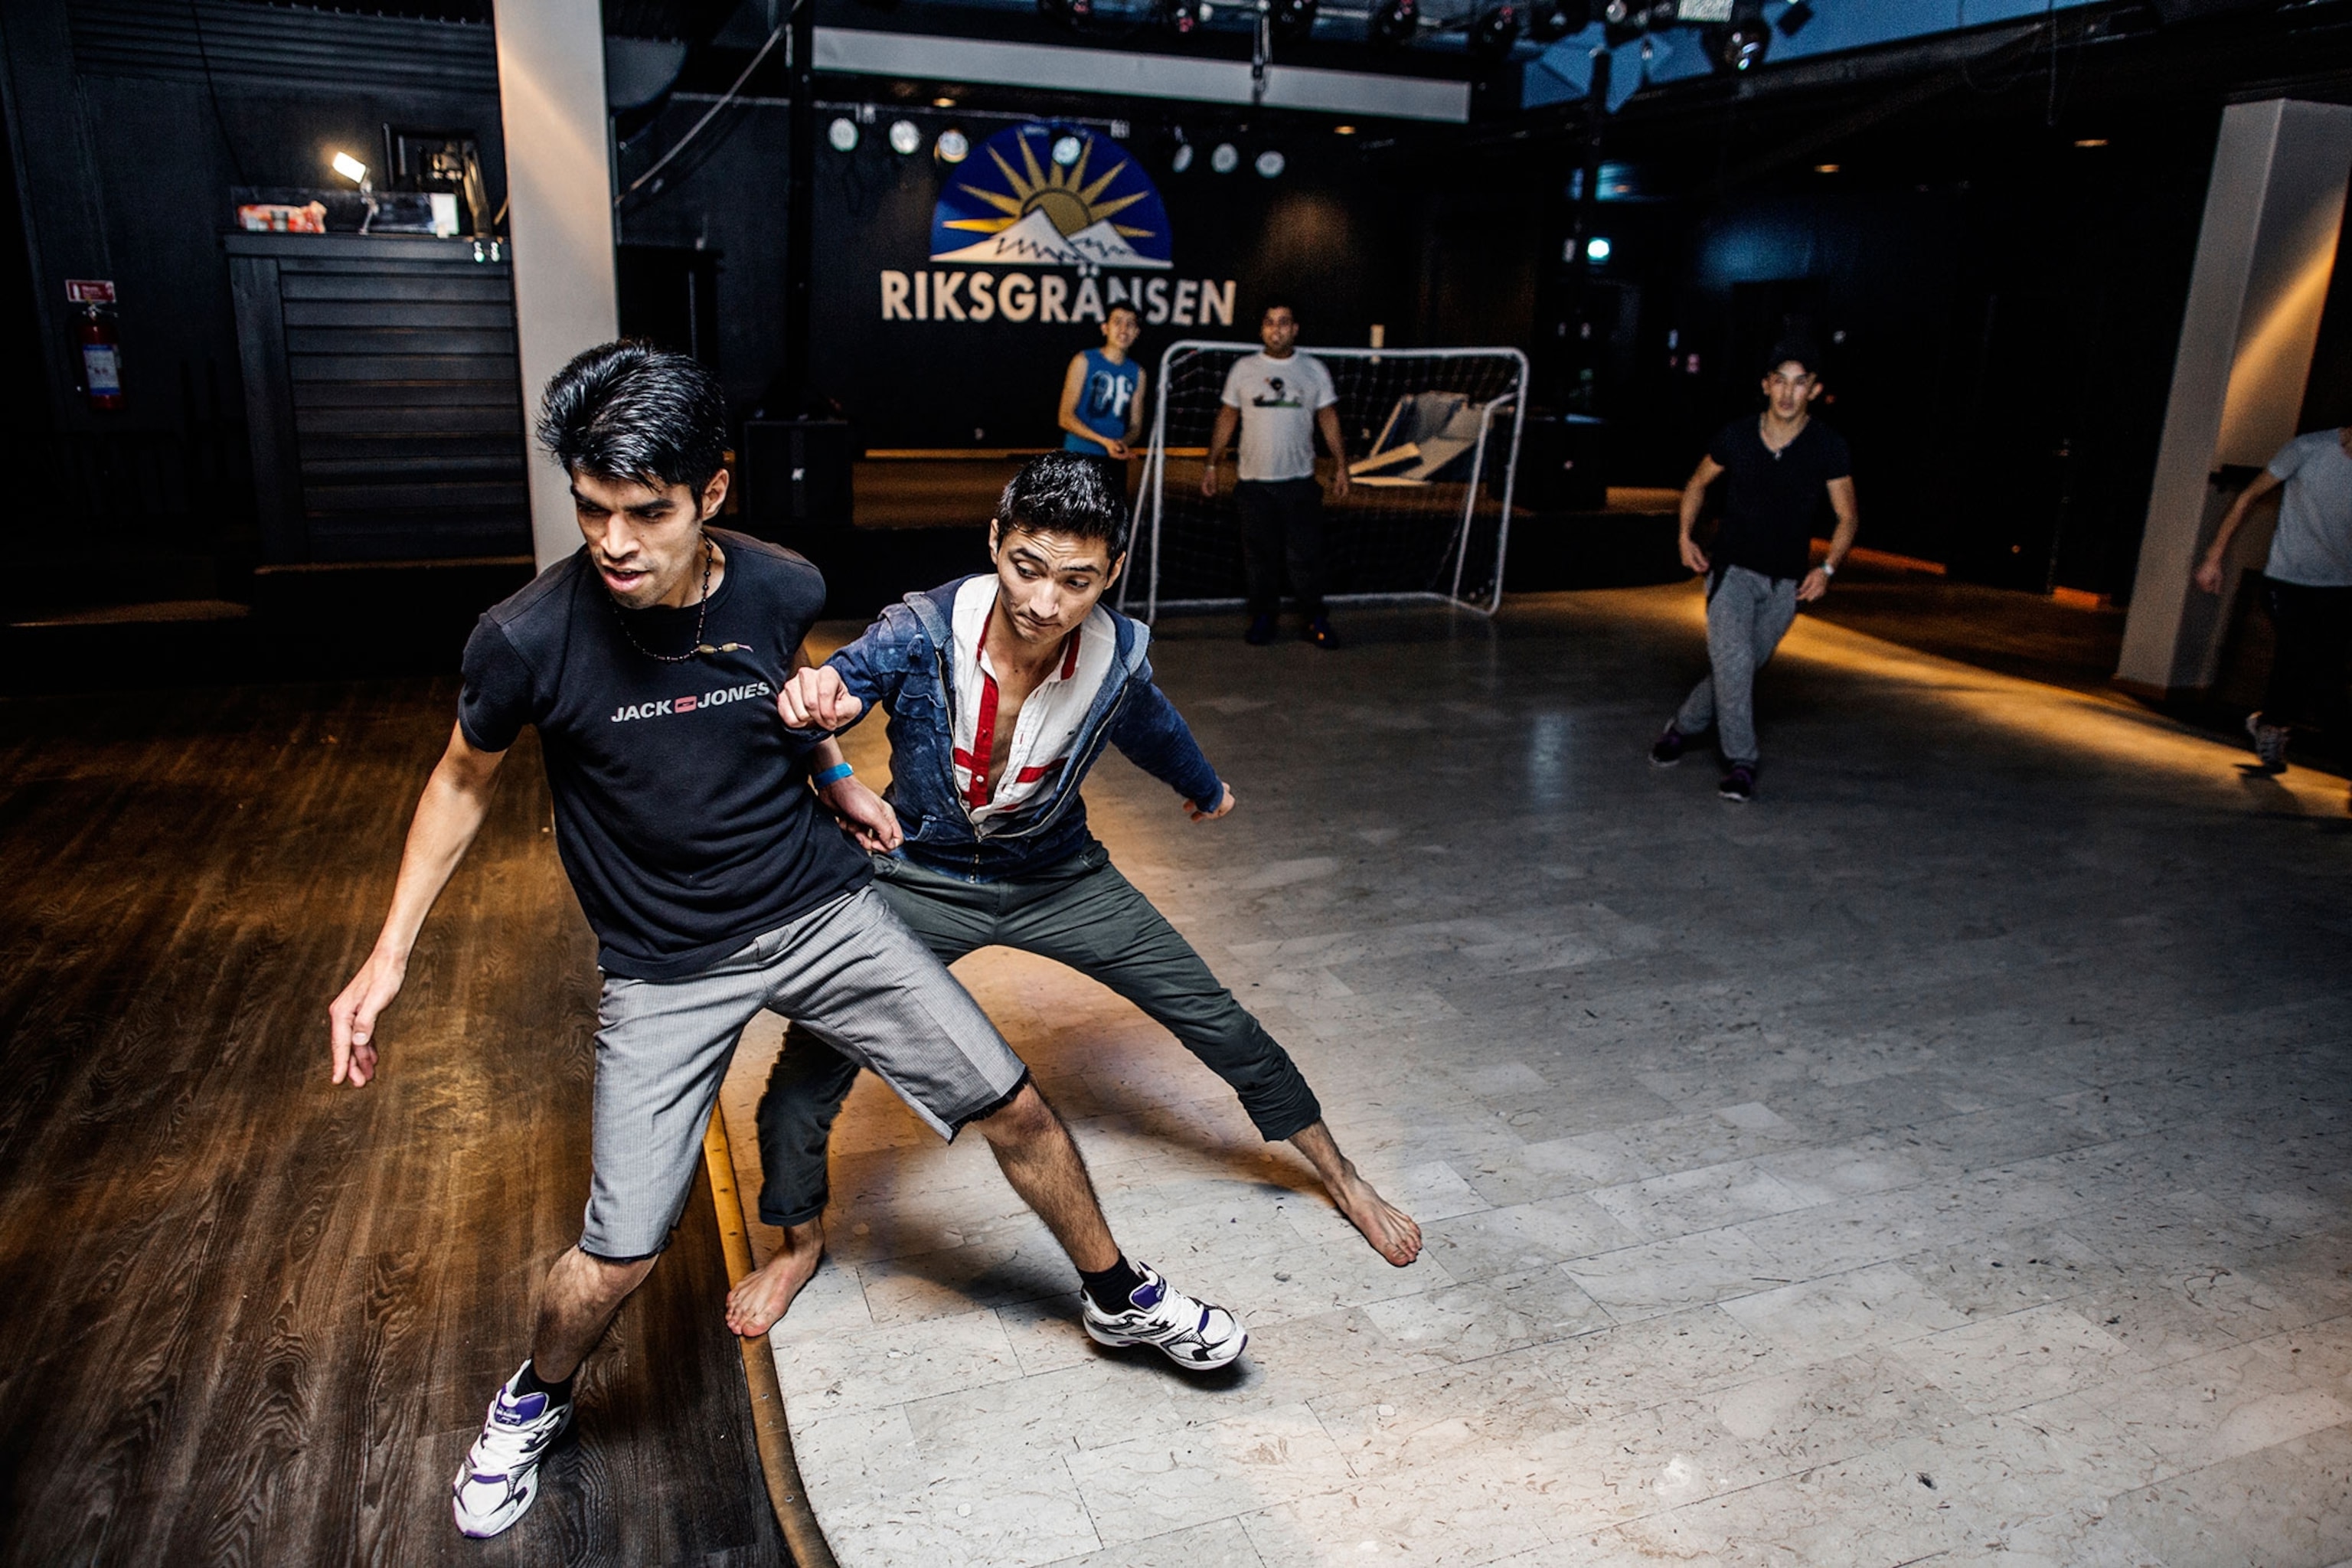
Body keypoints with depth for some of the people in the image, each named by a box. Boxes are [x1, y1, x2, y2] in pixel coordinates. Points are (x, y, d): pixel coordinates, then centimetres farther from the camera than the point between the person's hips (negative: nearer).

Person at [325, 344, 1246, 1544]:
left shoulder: (782, 590, -13)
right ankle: (534, 1402, 34)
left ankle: (1121, 1298, 32)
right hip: (665, 969, -2)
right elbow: (465, 781, -1)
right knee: (615, 1260, -3)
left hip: (820, 912, 2)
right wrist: (390, 953, -4)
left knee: (1015, 1109, 4)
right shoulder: (526, 640, -21)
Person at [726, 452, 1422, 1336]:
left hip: (1057, 879, 2)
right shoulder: (922, 633, -28)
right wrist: (816, 696, -67)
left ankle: (1341, 1178, 28)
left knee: (1217, 1022, 4)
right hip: (925, 882, -1)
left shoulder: (1116, 659, -20)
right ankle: (801, 1242, 25)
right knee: (811, 1070, -8)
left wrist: (1205, 790, 24)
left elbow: (1153, 731, 3)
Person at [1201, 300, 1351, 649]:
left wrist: (1341, 466, 3)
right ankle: (1263, 617, 15)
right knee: (1259, 554, 4)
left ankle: (1316, 619, 5)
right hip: (1253, 480, 1)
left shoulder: (1314, 369, 7)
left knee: (1306, 553, -4)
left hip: (1300, 480, 0)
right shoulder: (1243, 369, 6)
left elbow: (1328, 419, 8)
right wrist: (1211, 465, 7)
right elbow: (1227, 418, 10)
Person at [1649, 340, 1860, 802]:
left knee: (1742, 669, 9)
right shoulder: (1736, 436, -5)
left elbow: (1848, 516, 1)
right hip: (1733, 569, -1)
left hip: (1787, 582, 2)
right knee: (1733, 661, -18)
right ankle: (1740, 764, -9)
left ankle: (1684, 725, 33)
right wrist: (1686, 536, 3)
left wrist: (1827, 568, -13)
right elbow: (1699, 482, 14)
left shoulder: (1829, 447, -6)